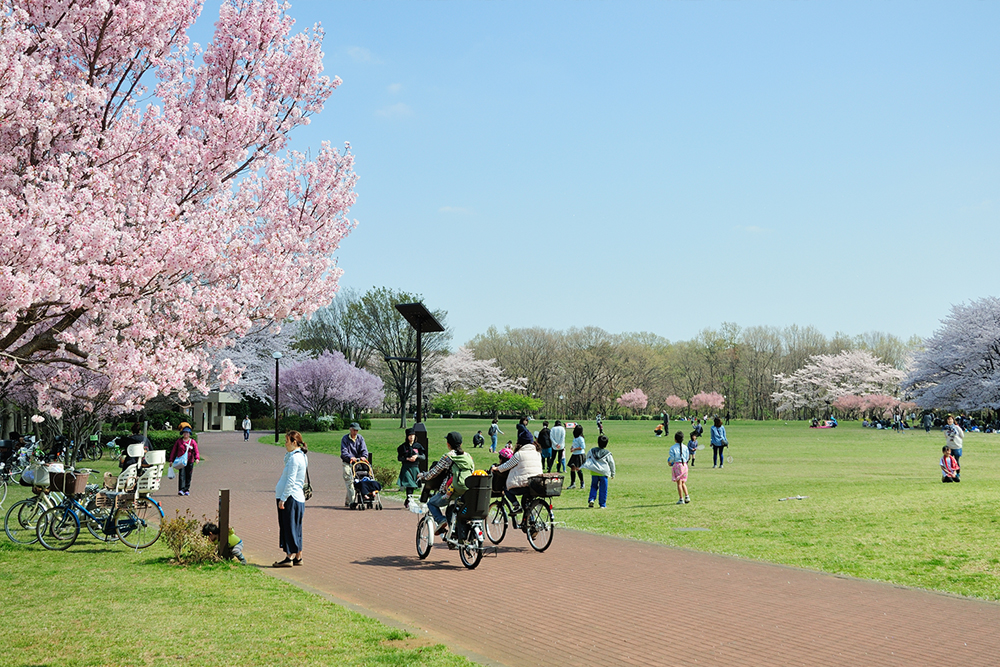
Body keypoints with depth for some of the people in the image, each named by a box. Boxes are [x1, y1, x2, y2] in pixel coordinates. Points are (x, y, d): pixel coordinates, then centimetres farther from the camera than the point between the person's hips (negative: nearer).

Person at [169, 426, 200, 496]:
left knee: (188, 476, 6)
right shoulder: (179, 441, 7)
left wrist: (197, 458, -20)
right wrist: (171, 460, 9)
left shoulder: (193, 442, 5)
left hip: (190, 462, 1)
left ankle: (187, 490, 16)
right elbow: (174, 450, 12)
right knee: (181, 475, -13)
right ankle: (181, 490, -20)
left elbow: (196, 451, -1)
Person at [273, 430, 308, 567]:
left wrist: (283, 499, -18)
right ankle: (298, 557, 16)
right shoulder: (301, 456, 14)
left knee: (289, 527, -6)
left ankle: (290, 557, -4)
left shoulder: (295, 457, -16)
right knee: (295, 528, 13)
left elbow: (291, 481, -19)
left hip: (291, 498, -10)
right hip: (298, 497, 10)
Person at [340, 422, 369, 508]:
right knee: (349, 481, -15)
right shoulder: (345, 439, -3)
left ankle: (347, 501, 21)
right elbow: (344, 451, -13)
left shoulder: (360, 438, 8)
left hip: (358, 463, 4)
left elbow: (364, 449, -2)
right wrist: (350, 457, -31)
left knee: (356, 481, 6)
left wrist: (364, 456, -24)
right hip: (347, 463, -4)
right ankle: (353, 501, -23)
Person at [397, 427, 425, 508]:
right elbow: (399, 458, 3)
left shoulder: (418, 446, 9)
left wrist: (417, 456, -12)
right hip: (406, 468, -3)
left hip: (415, 468, 3)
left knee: (413, 486, 6)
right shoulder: (403, 446, 4)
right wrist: (407, 459, -13)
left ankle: (407, 502, 18)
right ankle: (410, 500, -22)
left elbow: (424, 457, 7)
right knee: (409, 484, -17)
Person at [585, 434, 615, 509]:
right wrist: (613, 474, 12)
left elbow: (587, 459, 14)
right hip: (604, 473, -2)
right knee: (603, 489, 4)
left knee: (594, 486, 17)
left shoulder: (592, 451, 1)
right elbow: (612, 463, 1)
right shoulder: (607, 453, -6)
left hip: (594, 473, 2)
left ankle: (591, 499, -2)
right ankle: (602, 504, 7)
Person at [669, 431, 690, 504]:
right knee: (683, 483, 17)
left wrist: (669, 462, 12)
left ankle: (681, 499, -1)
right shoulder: (685, 447, 3)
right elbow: (687, 457, 5)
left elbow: (672, 458, -8)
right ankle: (687, 497, 8)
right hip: (684, 465, 4)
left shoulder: (673, 448, -7)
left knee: (679, 483, -1)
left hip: (677, 465, -4)